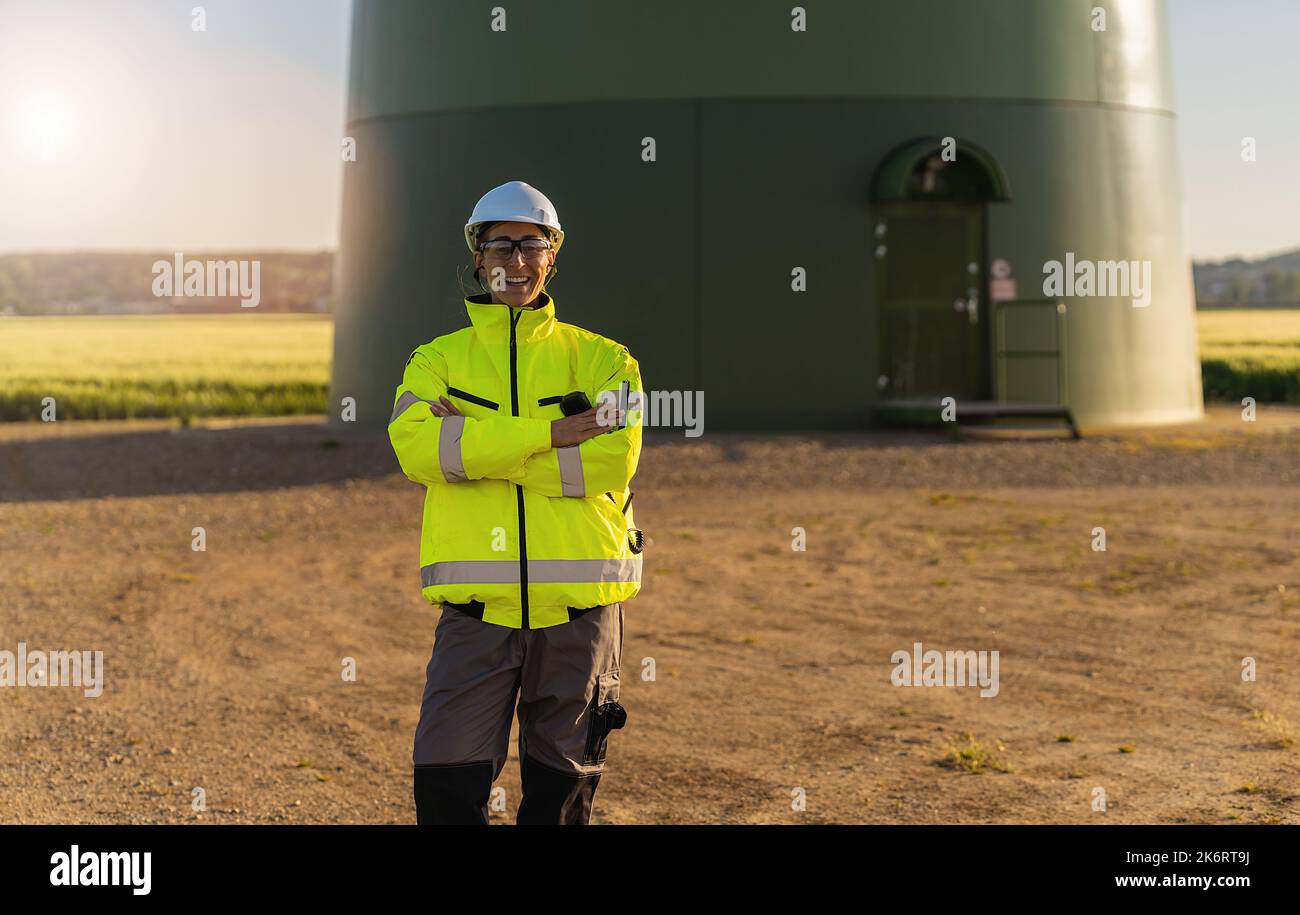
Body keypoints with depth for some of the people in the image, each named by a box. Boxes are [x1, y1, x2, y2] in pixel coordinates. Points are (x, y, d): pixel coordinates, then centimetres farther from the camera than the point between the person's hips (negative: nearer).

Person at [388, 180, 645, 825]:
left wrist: (475, 449, -11)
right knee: (449, 788, -6)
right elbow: (416, 446, -11)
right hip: (477, 604, 0)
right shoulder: (438, 360, 11)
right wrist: (551, 434, -16)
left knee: (562, 792, 9)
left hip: (578, 605, 0)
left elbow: (613, 460, -10)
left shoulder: (601, 359, 9)